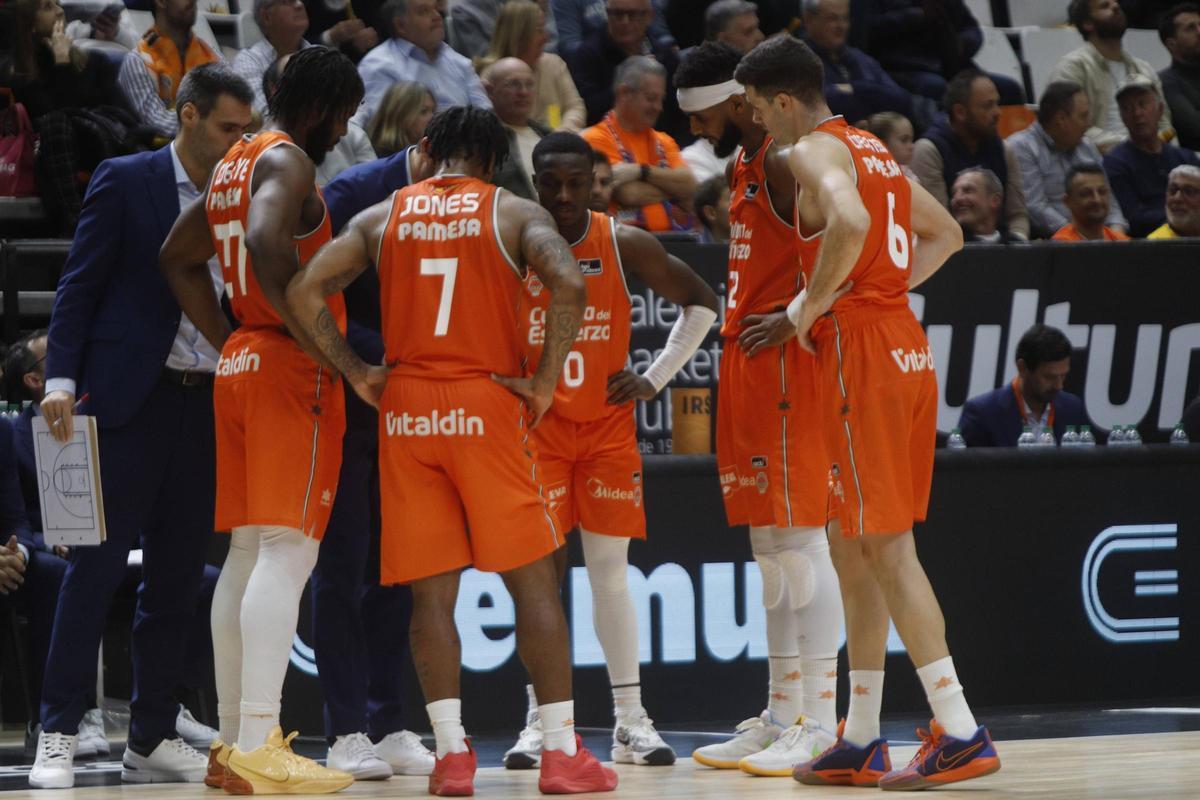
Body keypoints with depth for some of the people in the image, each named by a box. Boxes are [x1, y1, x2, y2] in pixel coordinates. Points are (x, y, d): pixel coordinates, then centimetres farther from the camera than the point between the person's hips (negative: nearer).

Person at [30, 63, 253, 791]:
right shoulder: (125, 183, -2)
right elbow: (79, 287, -4)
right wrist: (62, 381, -14)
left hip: (207, 403, 5)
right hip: (130, 400, -5)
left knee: (177, 579, 7)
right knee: (97, 566, -6)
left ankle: (153, 739, 12)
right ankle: (59, 736, -3)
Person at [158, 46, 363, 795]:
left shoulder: (235, 163, 17)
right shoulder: (288, 161, -11)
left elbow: (179, 258, 26)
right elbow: (267, 243, -30)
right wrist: (317, 343, -24)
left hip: (240, 363, 10)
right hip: (291, 369, -10)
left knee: (248, 552, 11)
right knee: (288, 551, -13)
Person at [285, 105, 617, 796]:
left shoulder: (382, 216, 10)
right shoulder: (515, 213, 3)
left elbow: (305, 291, -1)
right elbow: (569, 284, -16)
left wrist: (356, 373, 4)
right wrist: (545, 381, -9)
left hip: (406, 412, 2)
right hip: (487, 404, -2)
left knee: (432, 591, 5)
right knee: (534, 583, 3)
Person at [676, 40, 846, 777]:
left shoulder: (785, 162, -14)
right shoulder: (743, 164, 18)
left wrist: (793, 318, -27)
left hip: (784, 361, -10)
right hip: (746, 363, 10)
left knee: (799, 540, -9)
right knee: (769, 545, 12)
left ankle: (820, 725, -8)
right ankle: (781, 717, 16)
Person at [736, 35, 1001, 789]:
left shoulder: (814, 151, -9)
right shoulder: (875, 151, 19)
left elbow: (850, 224, -29)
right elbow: (947, 233, 28)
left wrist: (812, 303, -17)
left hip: (859, 349, -9)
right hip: (905, 345, 9)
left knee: (886, 546, -8)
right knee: (854, 548, 14)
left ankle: (961, 733, -11)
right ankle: (860, 743, 18)